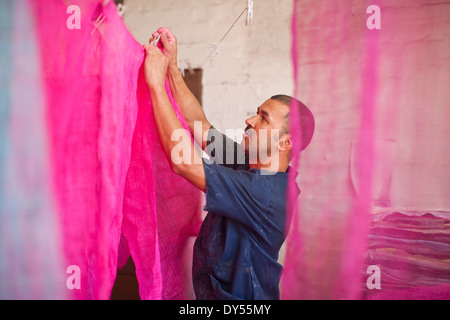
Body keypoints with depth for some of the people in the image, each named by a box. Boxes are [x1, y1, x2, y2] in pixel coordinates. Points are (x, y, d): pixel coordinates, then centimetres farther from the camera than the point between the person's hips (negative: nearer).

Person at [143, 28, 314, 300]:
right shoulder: (251, 166, 0)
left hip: (238, 294, -7)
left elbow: (184, 162, -29)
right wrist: (172, 67, 1)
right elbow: (201, 126, 5)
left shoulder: (265, 192, -25)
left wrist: (156, 83, -24)